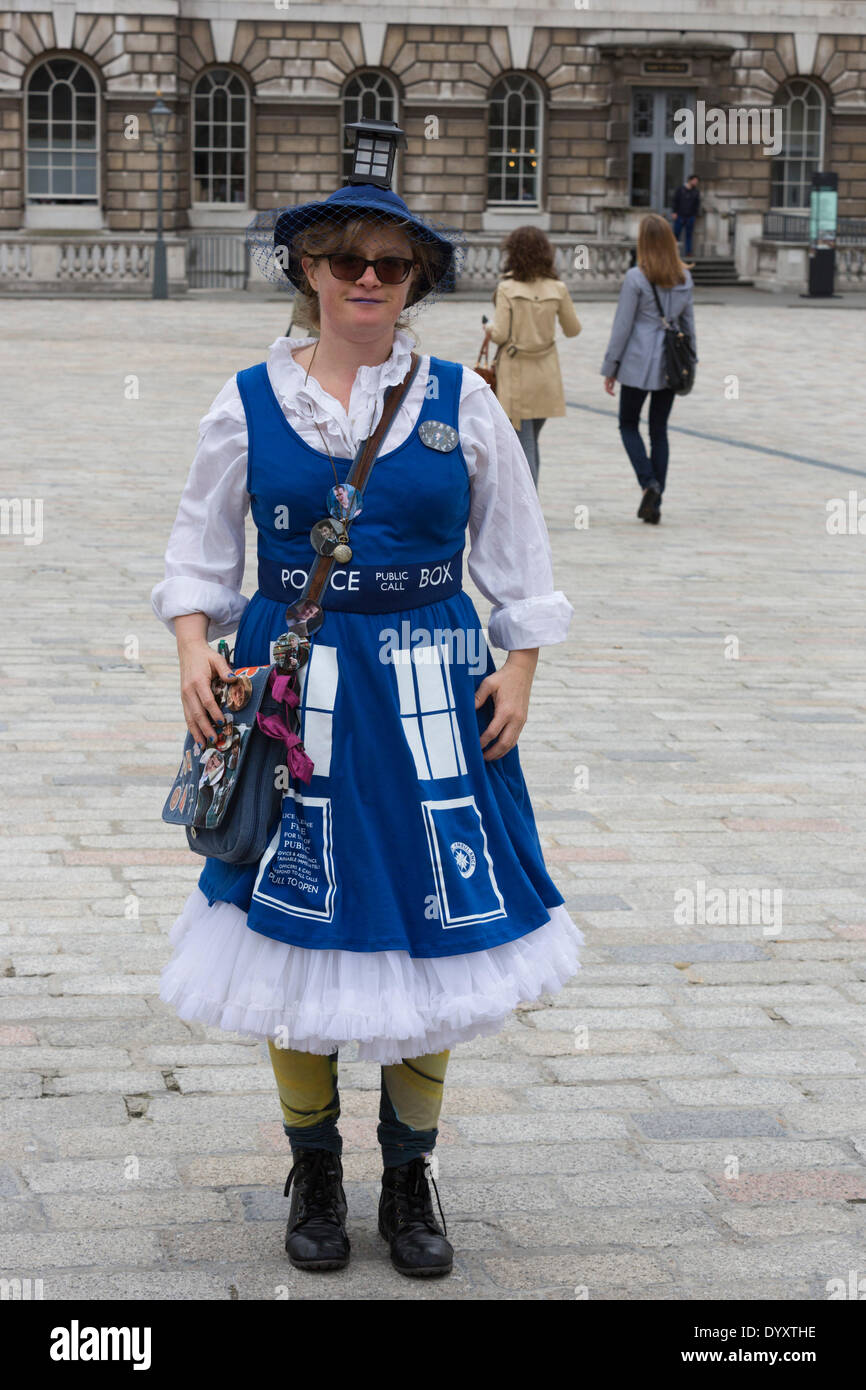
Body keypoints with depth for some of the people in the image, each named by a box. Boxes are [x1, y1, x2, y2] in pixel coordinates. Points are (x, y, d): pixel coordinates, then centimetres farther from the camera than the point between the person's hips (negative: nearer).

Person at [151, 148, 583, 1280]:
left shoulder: (460, 401, 3)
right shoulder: (251, 402, 2)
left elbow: (517, 550, 9)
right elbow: (200, 551, 8)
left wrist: (519, 669, 1)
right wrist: (196, 646, -8)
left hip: (432, 690, 1)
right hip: (292, 686, 0)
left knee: (432, 936, 4)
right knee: (295, 932, 4)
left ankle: (410, 1179, 20)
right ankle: (315, 1173, 23)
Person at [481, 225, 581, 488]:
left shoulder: (507, 289, -12)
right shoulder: (557, 289, -2)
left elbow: (500, 335, -13)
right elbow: (573, 329, 6)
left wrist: (489, 328, 8)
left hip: (515, 372, -4)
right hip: (545, 373, 4)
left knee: (523, 444, 0)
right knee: (531, 440, 19)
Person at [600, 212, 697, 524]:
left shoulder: (636, 277, -11)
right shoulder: (683, 278, 4)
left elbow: (622, 326, -9)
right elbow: (689, 323, 10)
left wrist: (610, 368, -2)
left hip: (638, 363, -4)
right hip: (671, 364, 4)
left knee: (629, 424, 12)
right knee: (659, 429, 11)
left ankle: (649, 483, -10)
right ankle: (654, 503, 10)